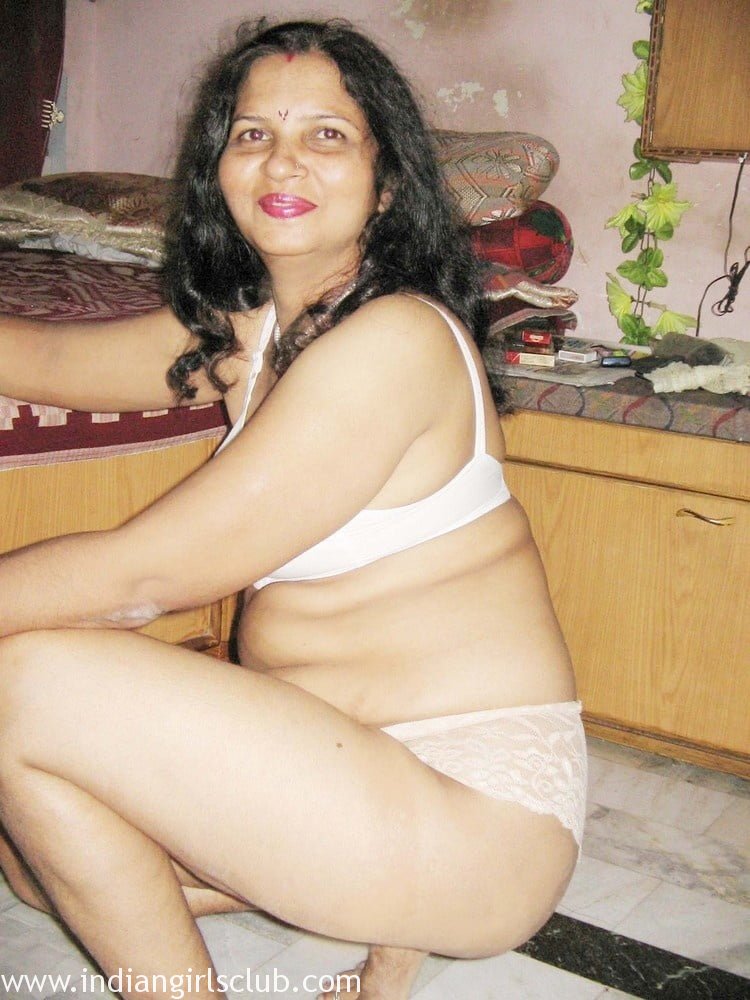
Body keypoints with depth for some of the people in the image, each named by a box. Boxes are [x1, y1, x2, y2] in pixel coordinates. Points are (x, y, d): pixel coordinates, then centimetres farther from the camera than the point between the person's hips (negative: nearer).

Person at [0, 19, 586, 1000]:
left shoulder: (396, 338, -19)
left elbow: (147, 571, -20)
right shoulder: (248, 331, 8)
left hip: (479, 812, -9)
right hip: (324, 765, 9)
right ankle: (381, 911, 15)